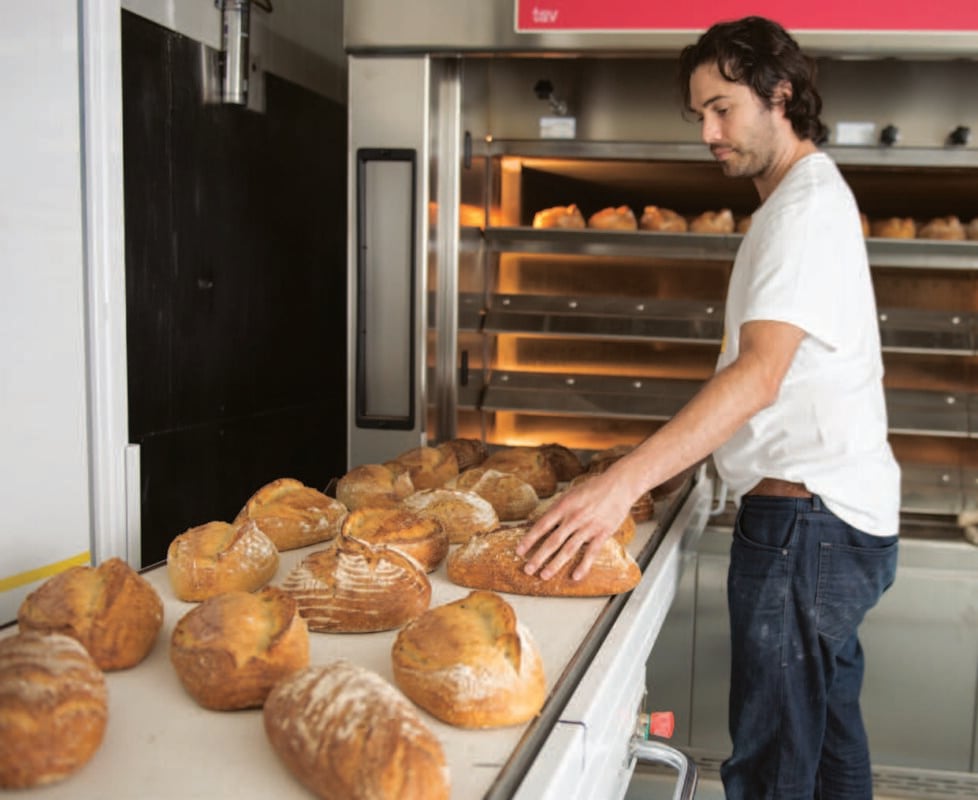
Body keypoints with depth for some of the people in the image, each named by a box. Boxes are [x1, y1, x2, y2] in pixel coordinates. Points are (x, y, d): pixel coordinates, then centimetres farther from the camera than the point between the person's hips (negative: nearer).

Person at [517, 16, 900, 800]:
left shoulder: (808, 206, -15)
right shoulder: (805, 199, 18)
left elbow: (761, 371, -29)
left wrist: (626, 480, -38)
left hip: (806, 520, -11)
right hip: (831, 513, 11)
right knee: (828, 734, 21)